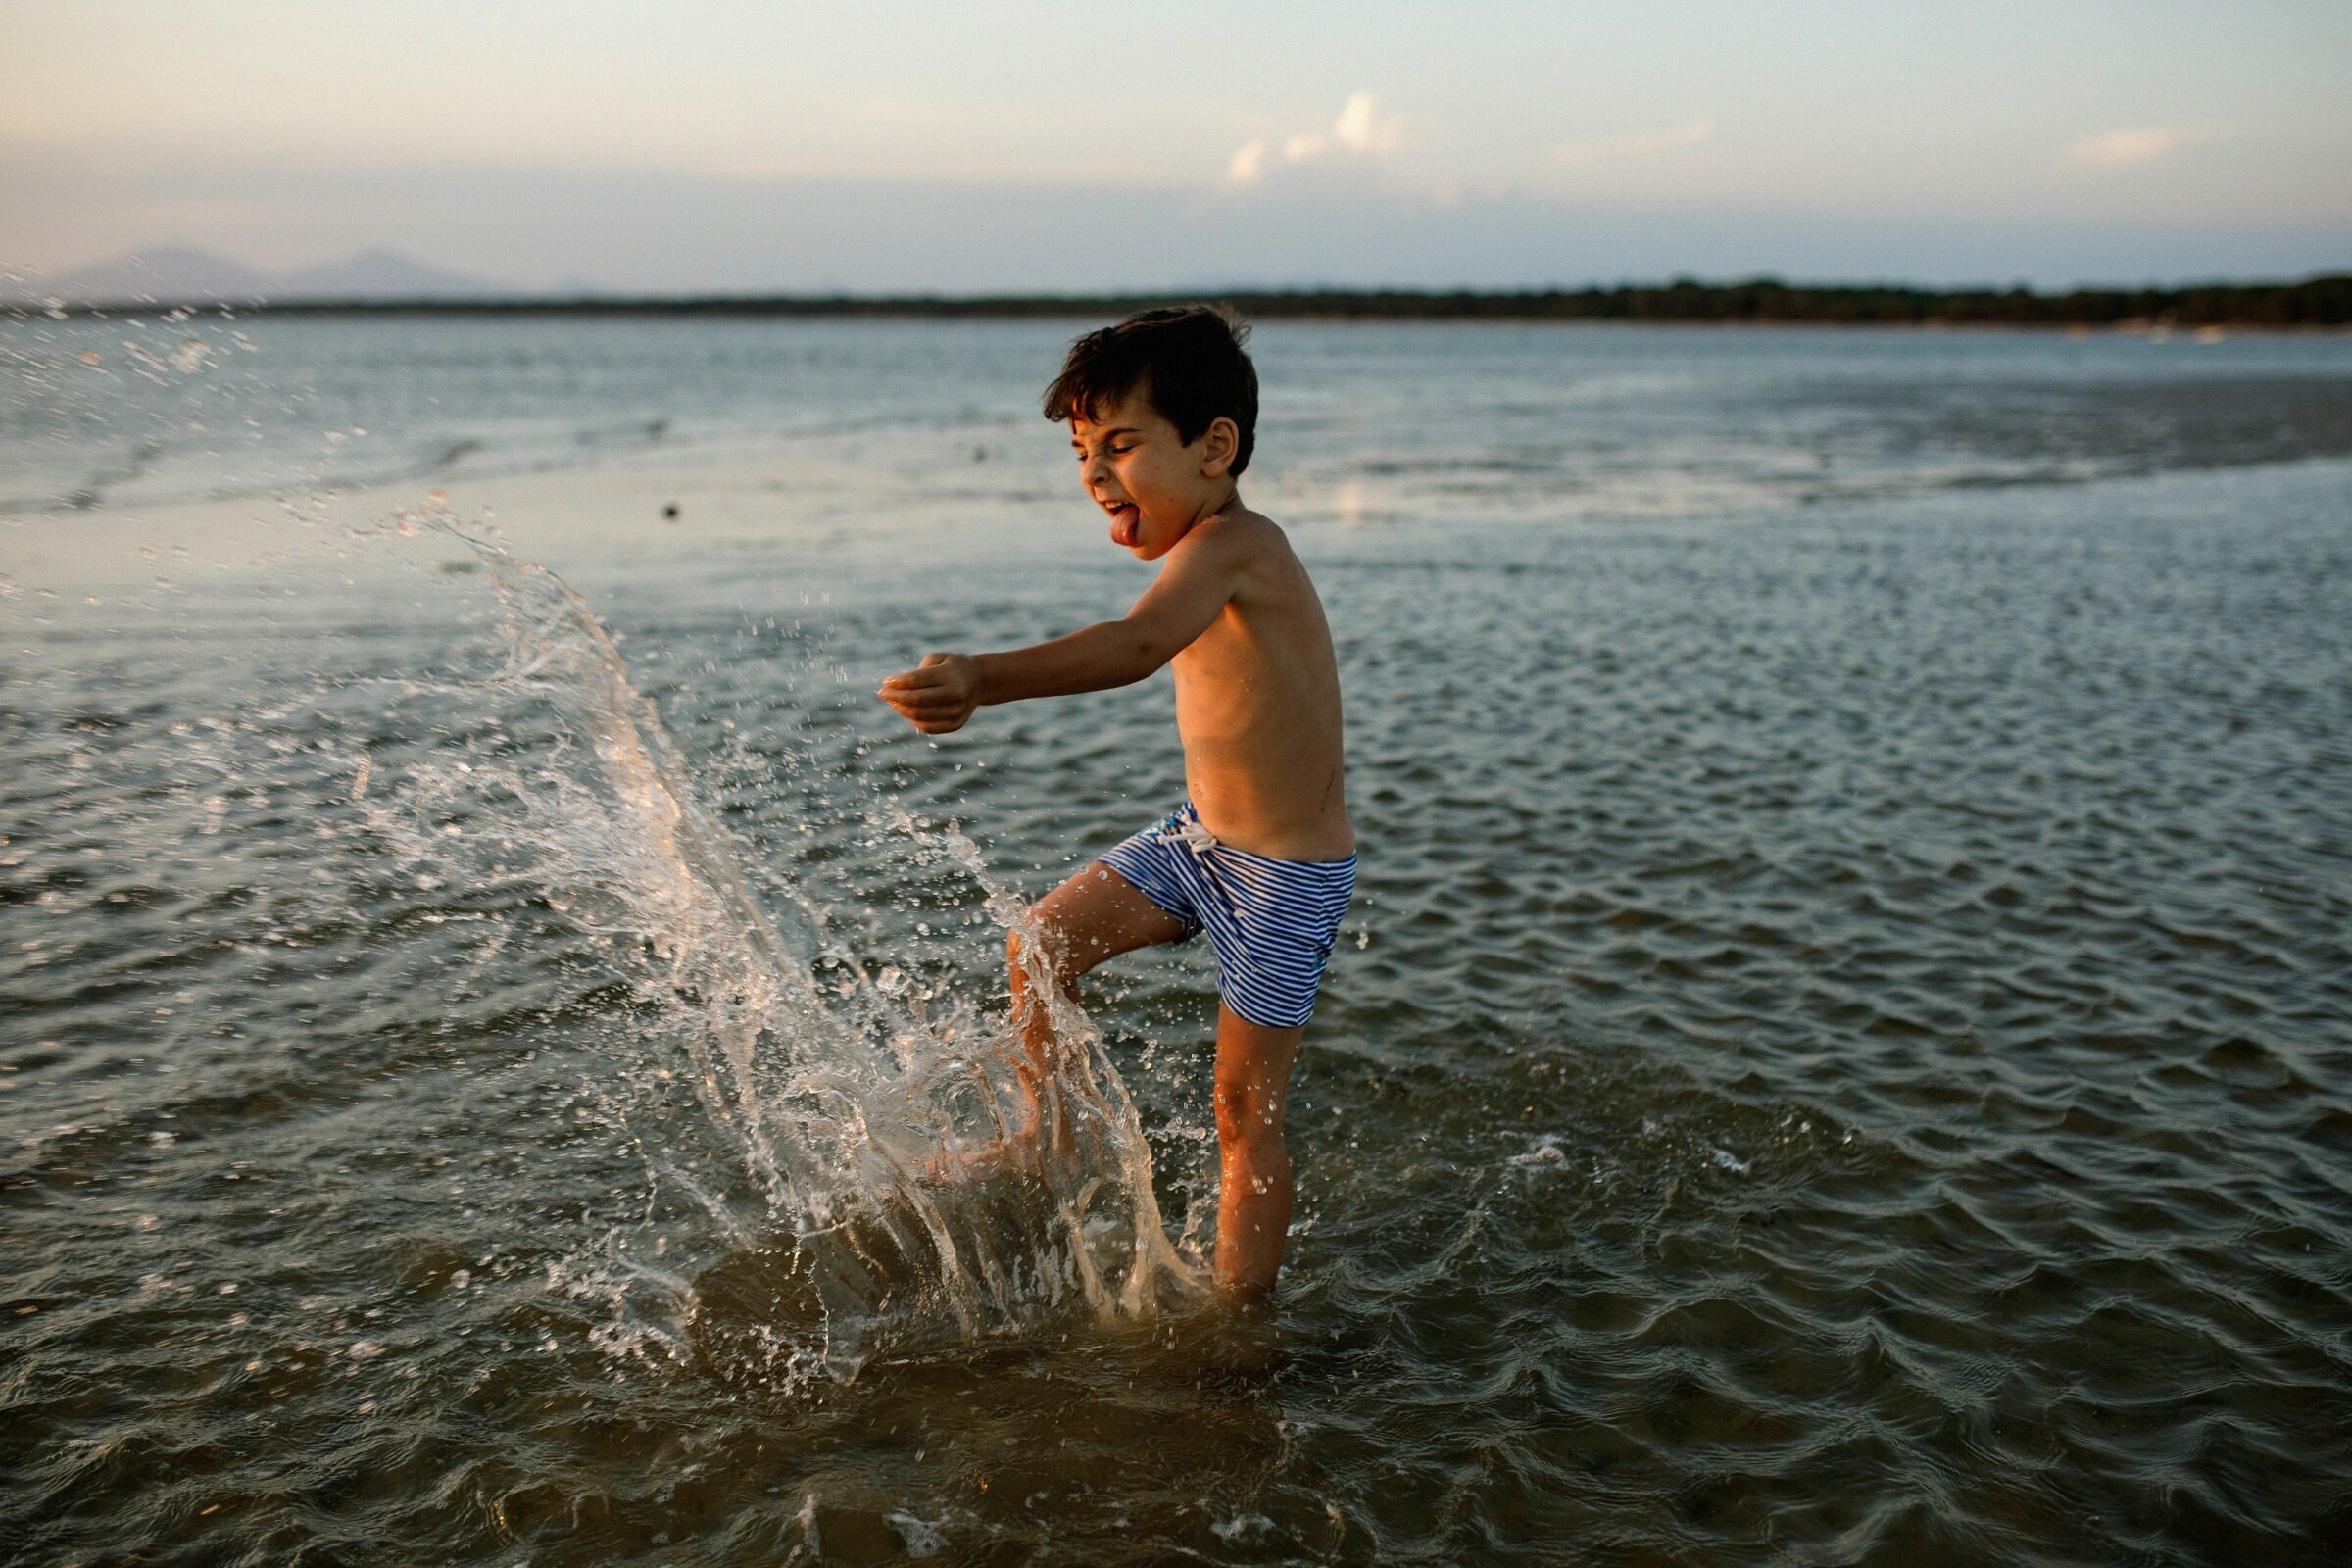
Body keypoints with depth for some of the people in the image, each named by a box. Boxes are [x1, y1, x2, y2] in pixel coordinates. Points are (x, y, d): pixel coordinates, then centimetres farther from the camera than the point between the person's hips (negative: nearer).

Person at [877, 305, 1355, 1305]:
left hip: (1287, 875, -9)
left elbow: (1138, 645, -47)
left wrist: (983, 681, -61)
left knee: (1246, 1110, 0)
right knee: (1039, 945, 9)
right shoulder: (1219, 552, 2)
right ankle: (1043, 1137, 30)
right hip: (1200, 835, 9)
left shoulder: (1231, 543, -27)